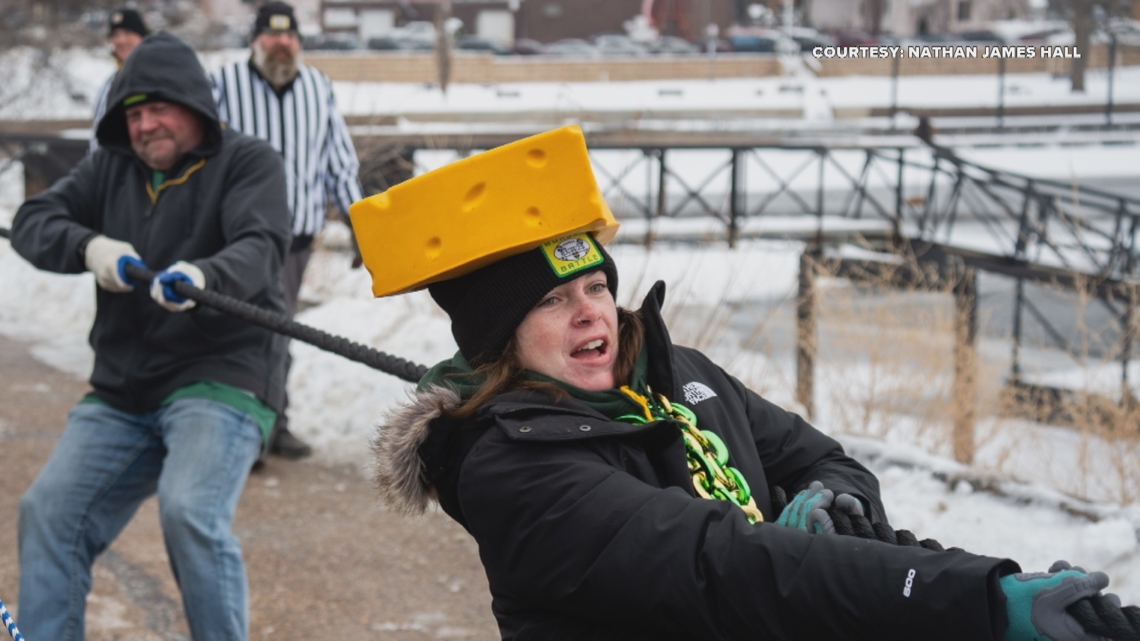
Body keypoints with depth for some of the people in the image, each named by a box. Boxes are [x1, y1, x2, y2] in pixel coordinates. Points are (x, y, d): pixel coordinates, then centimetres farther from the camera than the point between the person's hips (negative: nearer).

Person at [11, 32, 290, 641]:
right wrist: (89, 247, -17)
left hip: (217, 379, -6)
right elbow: (31, 222, 5)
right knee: (47, 514, -3)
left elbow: (260, 247, -18)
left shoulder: (248, 161, -3)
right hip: (120, 391, 6)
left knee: (189, 513, -26)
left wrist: (204, 277, -41)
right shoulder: (109, 168, 12)